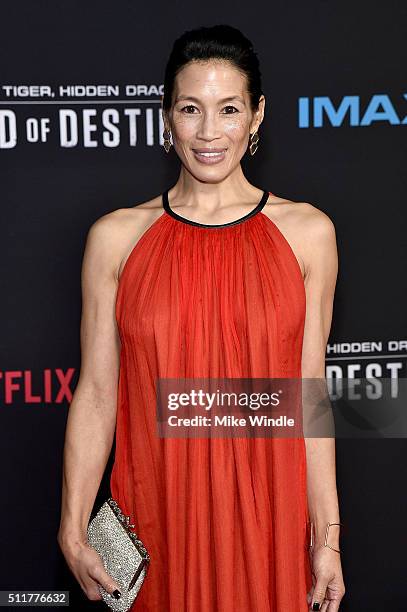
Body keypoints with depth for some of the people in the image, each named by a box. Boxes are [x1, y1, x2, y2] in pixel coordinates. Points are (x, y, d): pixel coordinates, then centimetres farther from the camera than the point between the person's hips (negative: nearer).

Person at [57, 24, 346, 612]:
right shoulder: (116, 236, -1)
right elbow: (96, 395, -1)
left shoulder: (306, 231, 0)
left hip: (266, 511, 0)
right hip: (156, 513, 0)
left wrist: (327, 536, -1)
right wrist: (73, 532, -3)